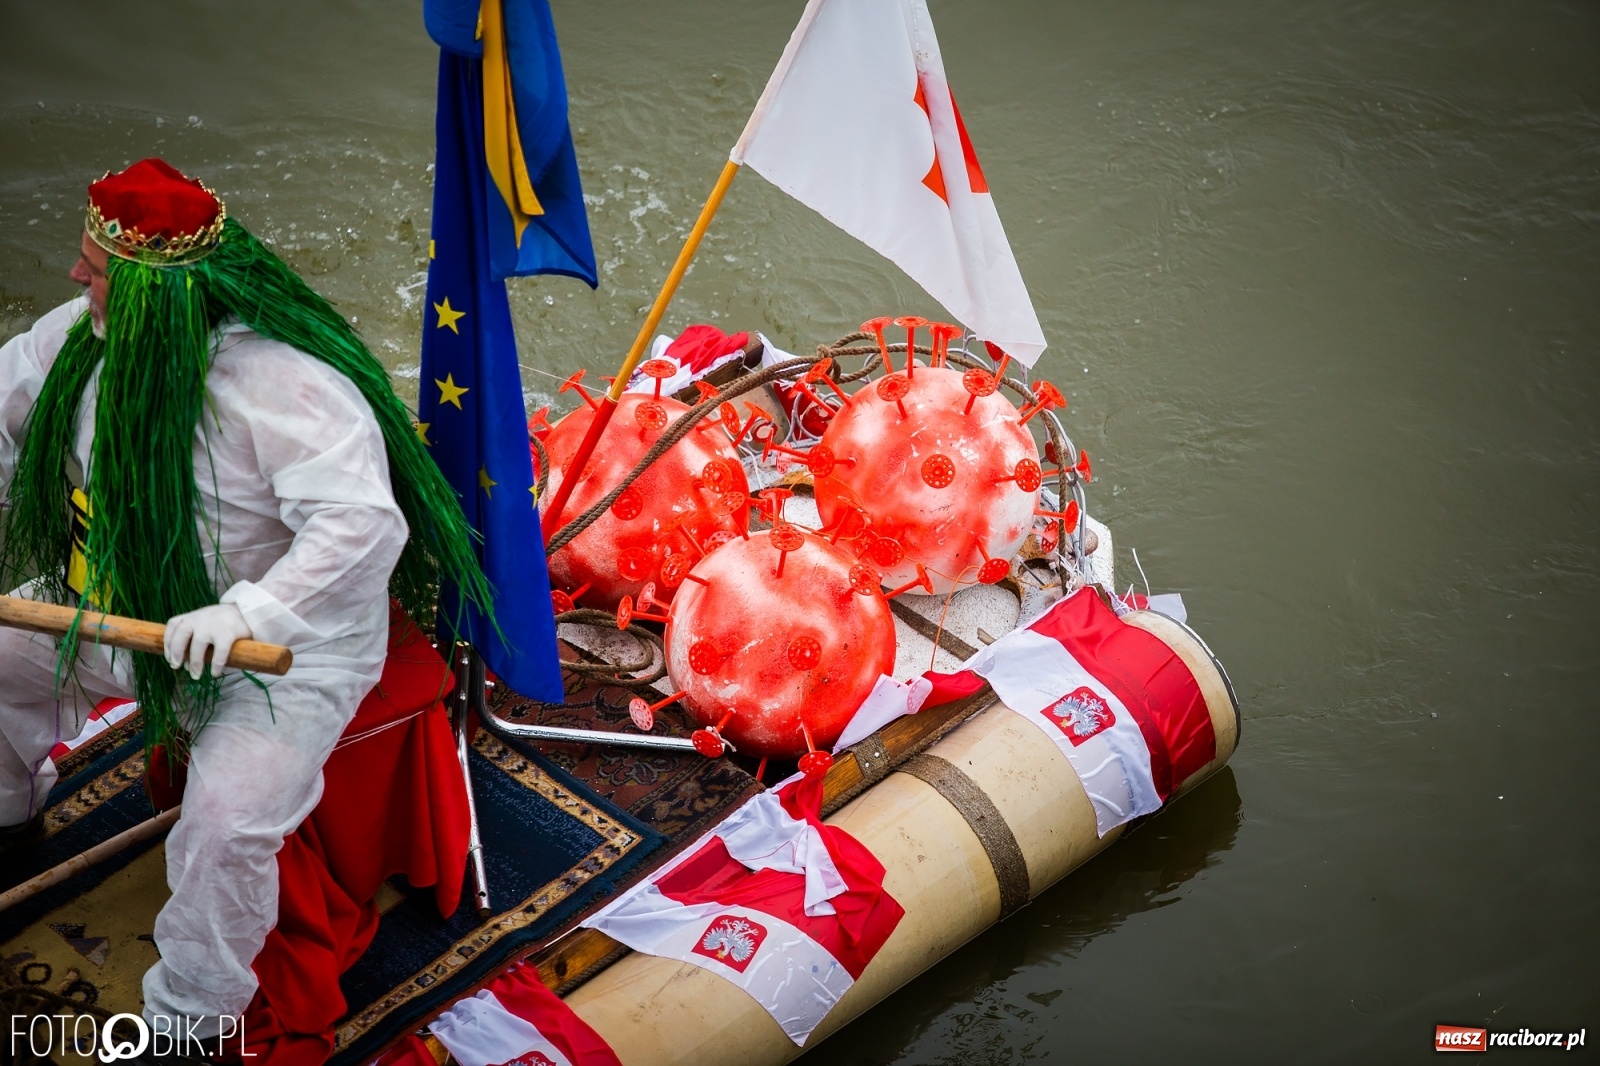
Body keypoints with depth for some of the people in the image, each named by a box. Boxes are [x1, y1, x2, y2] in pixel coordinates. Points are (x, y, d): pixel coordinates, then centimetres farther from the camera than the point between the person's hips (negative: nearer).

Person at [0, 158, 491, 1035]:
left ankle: (191, 1018, 0)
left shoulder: (288, 387, -32)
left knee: (226, 825, -26)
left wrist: (248, 615, -49)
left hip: (284, 650, -8)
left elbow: (364, 524, -40)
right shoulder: (84, 336, -6)